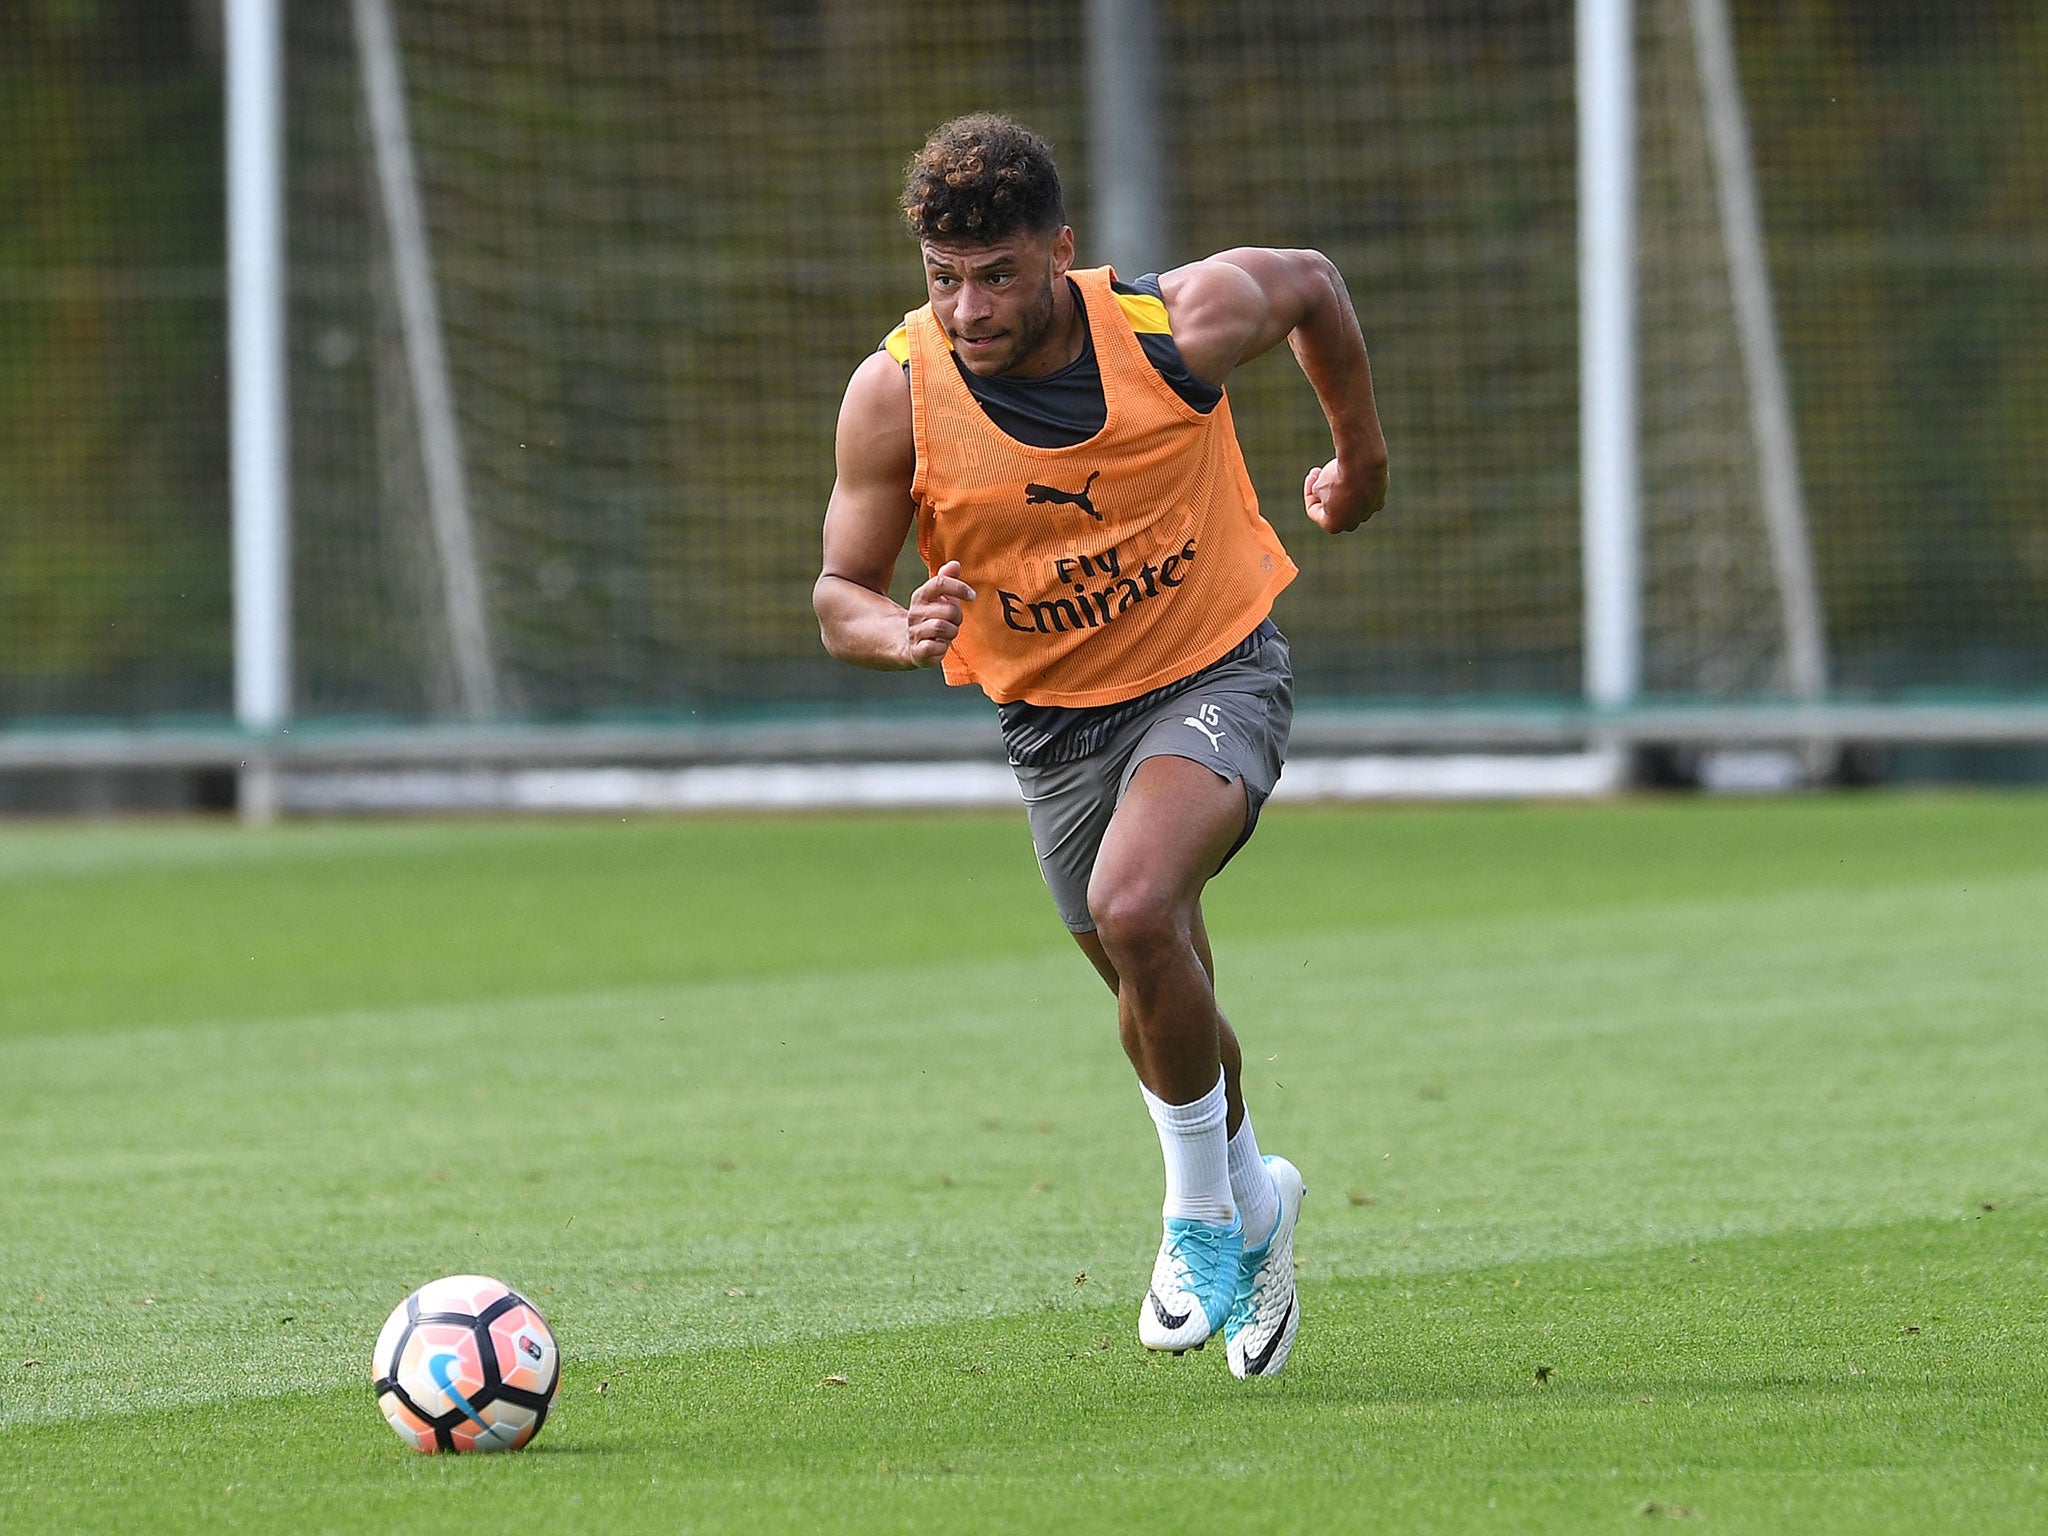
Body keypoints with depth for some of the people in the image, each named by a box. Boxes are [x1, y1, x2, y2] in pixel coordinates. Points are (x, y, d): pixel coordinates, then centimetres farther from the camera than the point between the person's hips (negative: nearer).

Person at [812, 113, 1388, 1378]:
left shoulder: (1183, 325, -23)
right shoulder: (896, 394, -20)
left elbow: (1311, 284, 0)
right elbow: (840, 594, -9)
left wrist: (1362, 455, 14)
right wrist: (902, 634, -33)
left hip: (1217, 669, -3)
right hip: (1053, 715, 3)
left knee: (1134, 907, -29)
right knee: (1159, 991, 16)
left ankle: (1203, 1211, -7)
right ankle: (1249, 1200, 47)